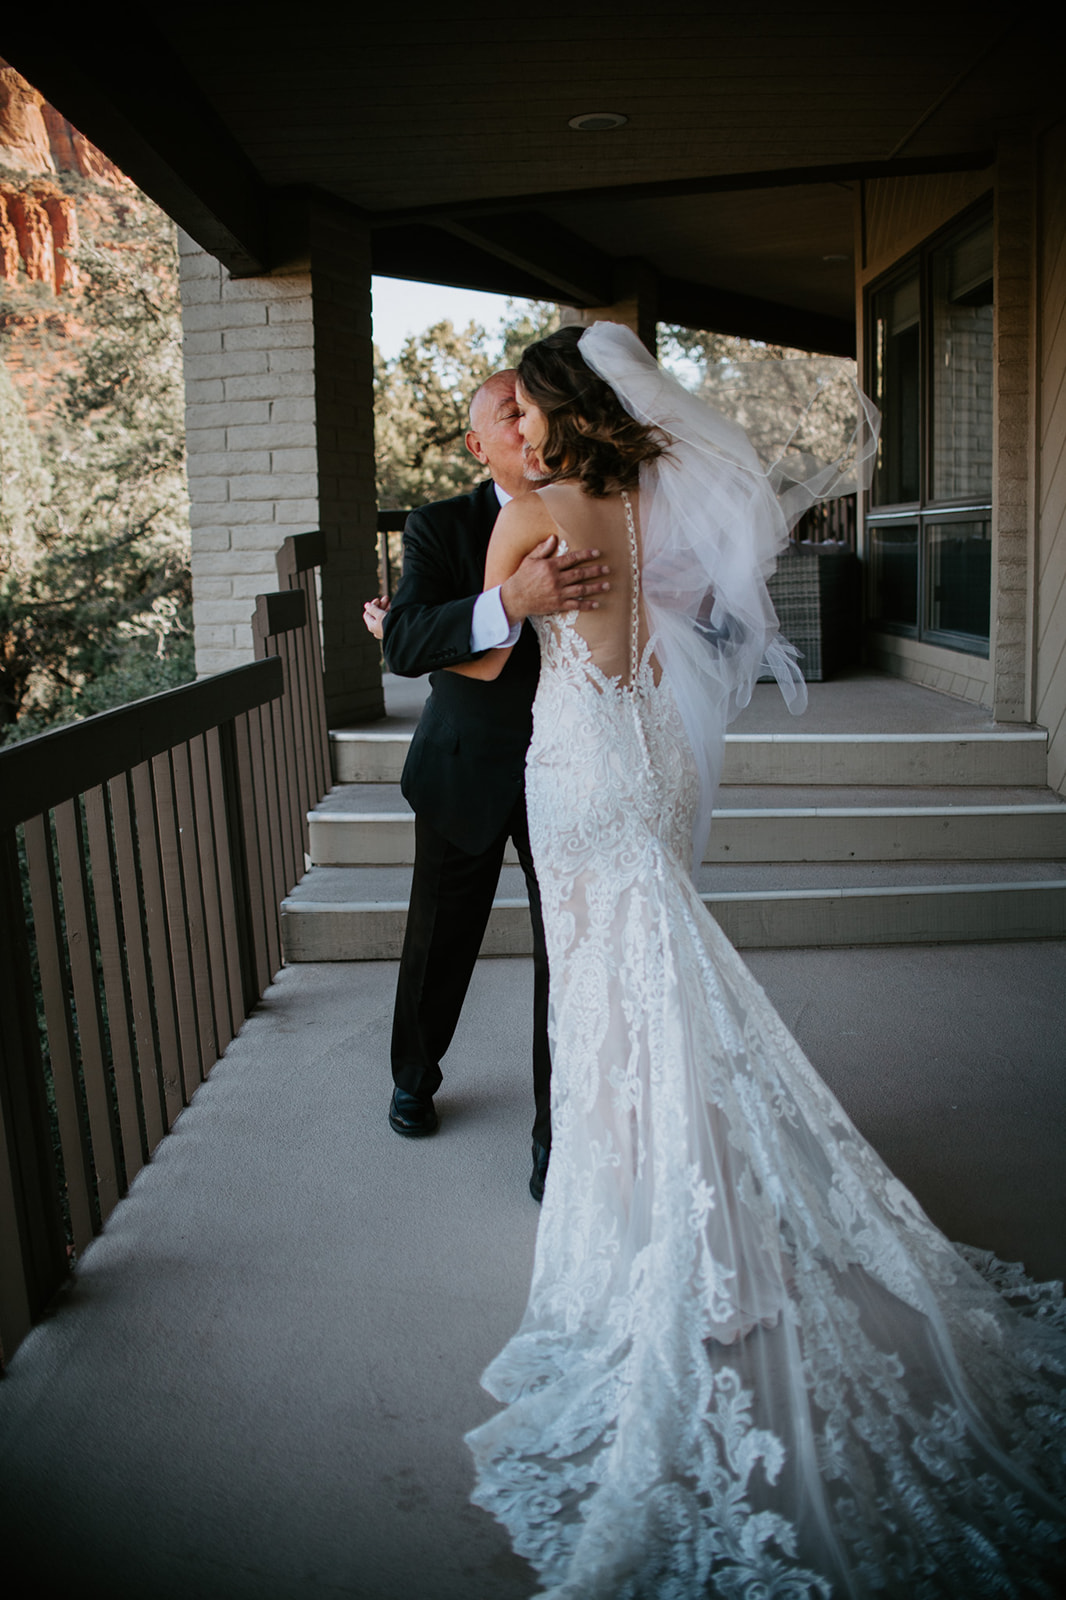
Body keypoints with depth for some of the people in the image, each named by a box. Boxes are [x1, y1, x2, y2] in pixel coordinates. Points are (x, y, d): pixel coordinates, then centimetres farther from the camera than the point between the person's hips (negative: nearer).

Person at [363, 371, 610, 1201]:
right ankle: (414, 1078, 44)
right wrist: (510, 602, -44)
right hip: (466, 769, 0)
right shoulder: (441, 526, -9)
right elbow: (405, 645, -23)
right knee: (440, 945, 16)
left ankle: (558, 1134, 17)